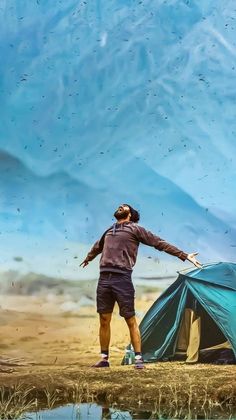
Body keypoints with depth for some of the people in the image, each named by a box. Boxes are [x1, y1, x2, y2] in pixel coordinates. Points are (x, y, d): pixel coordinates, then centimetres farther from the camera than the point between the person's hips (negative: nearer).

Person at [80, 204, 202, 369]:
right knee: (104, 320, 6)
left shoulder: (134, 229, 5)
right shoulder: (109, 231, 23)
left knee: (131, 320, -3)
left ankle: (138, 358, 4)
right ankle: (104, 358, 14)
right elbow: (98, 247, 44)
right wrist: (88, 258, 63)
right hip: (104, 279, 5)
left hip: (122, 279, -5)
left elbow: (160, 243, 1)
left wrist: (184, 255, -3)